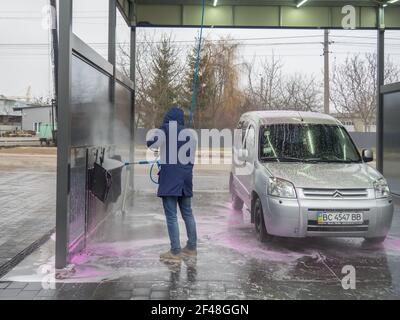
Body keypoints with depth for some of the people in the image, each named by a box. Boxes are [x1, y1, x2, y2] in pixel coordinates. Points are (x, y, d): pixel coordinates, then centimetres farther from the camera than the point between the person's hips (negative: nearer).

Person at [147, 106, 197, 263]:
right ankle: (191, 247, 23)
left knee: (171, 216, -5)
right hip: (185, 178, 7)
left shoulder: (166, 128, -4)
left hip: (170, 178, -7)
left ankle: (175, 252, -4)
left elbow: (151, 144, 1)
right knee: (187, 213, 15)